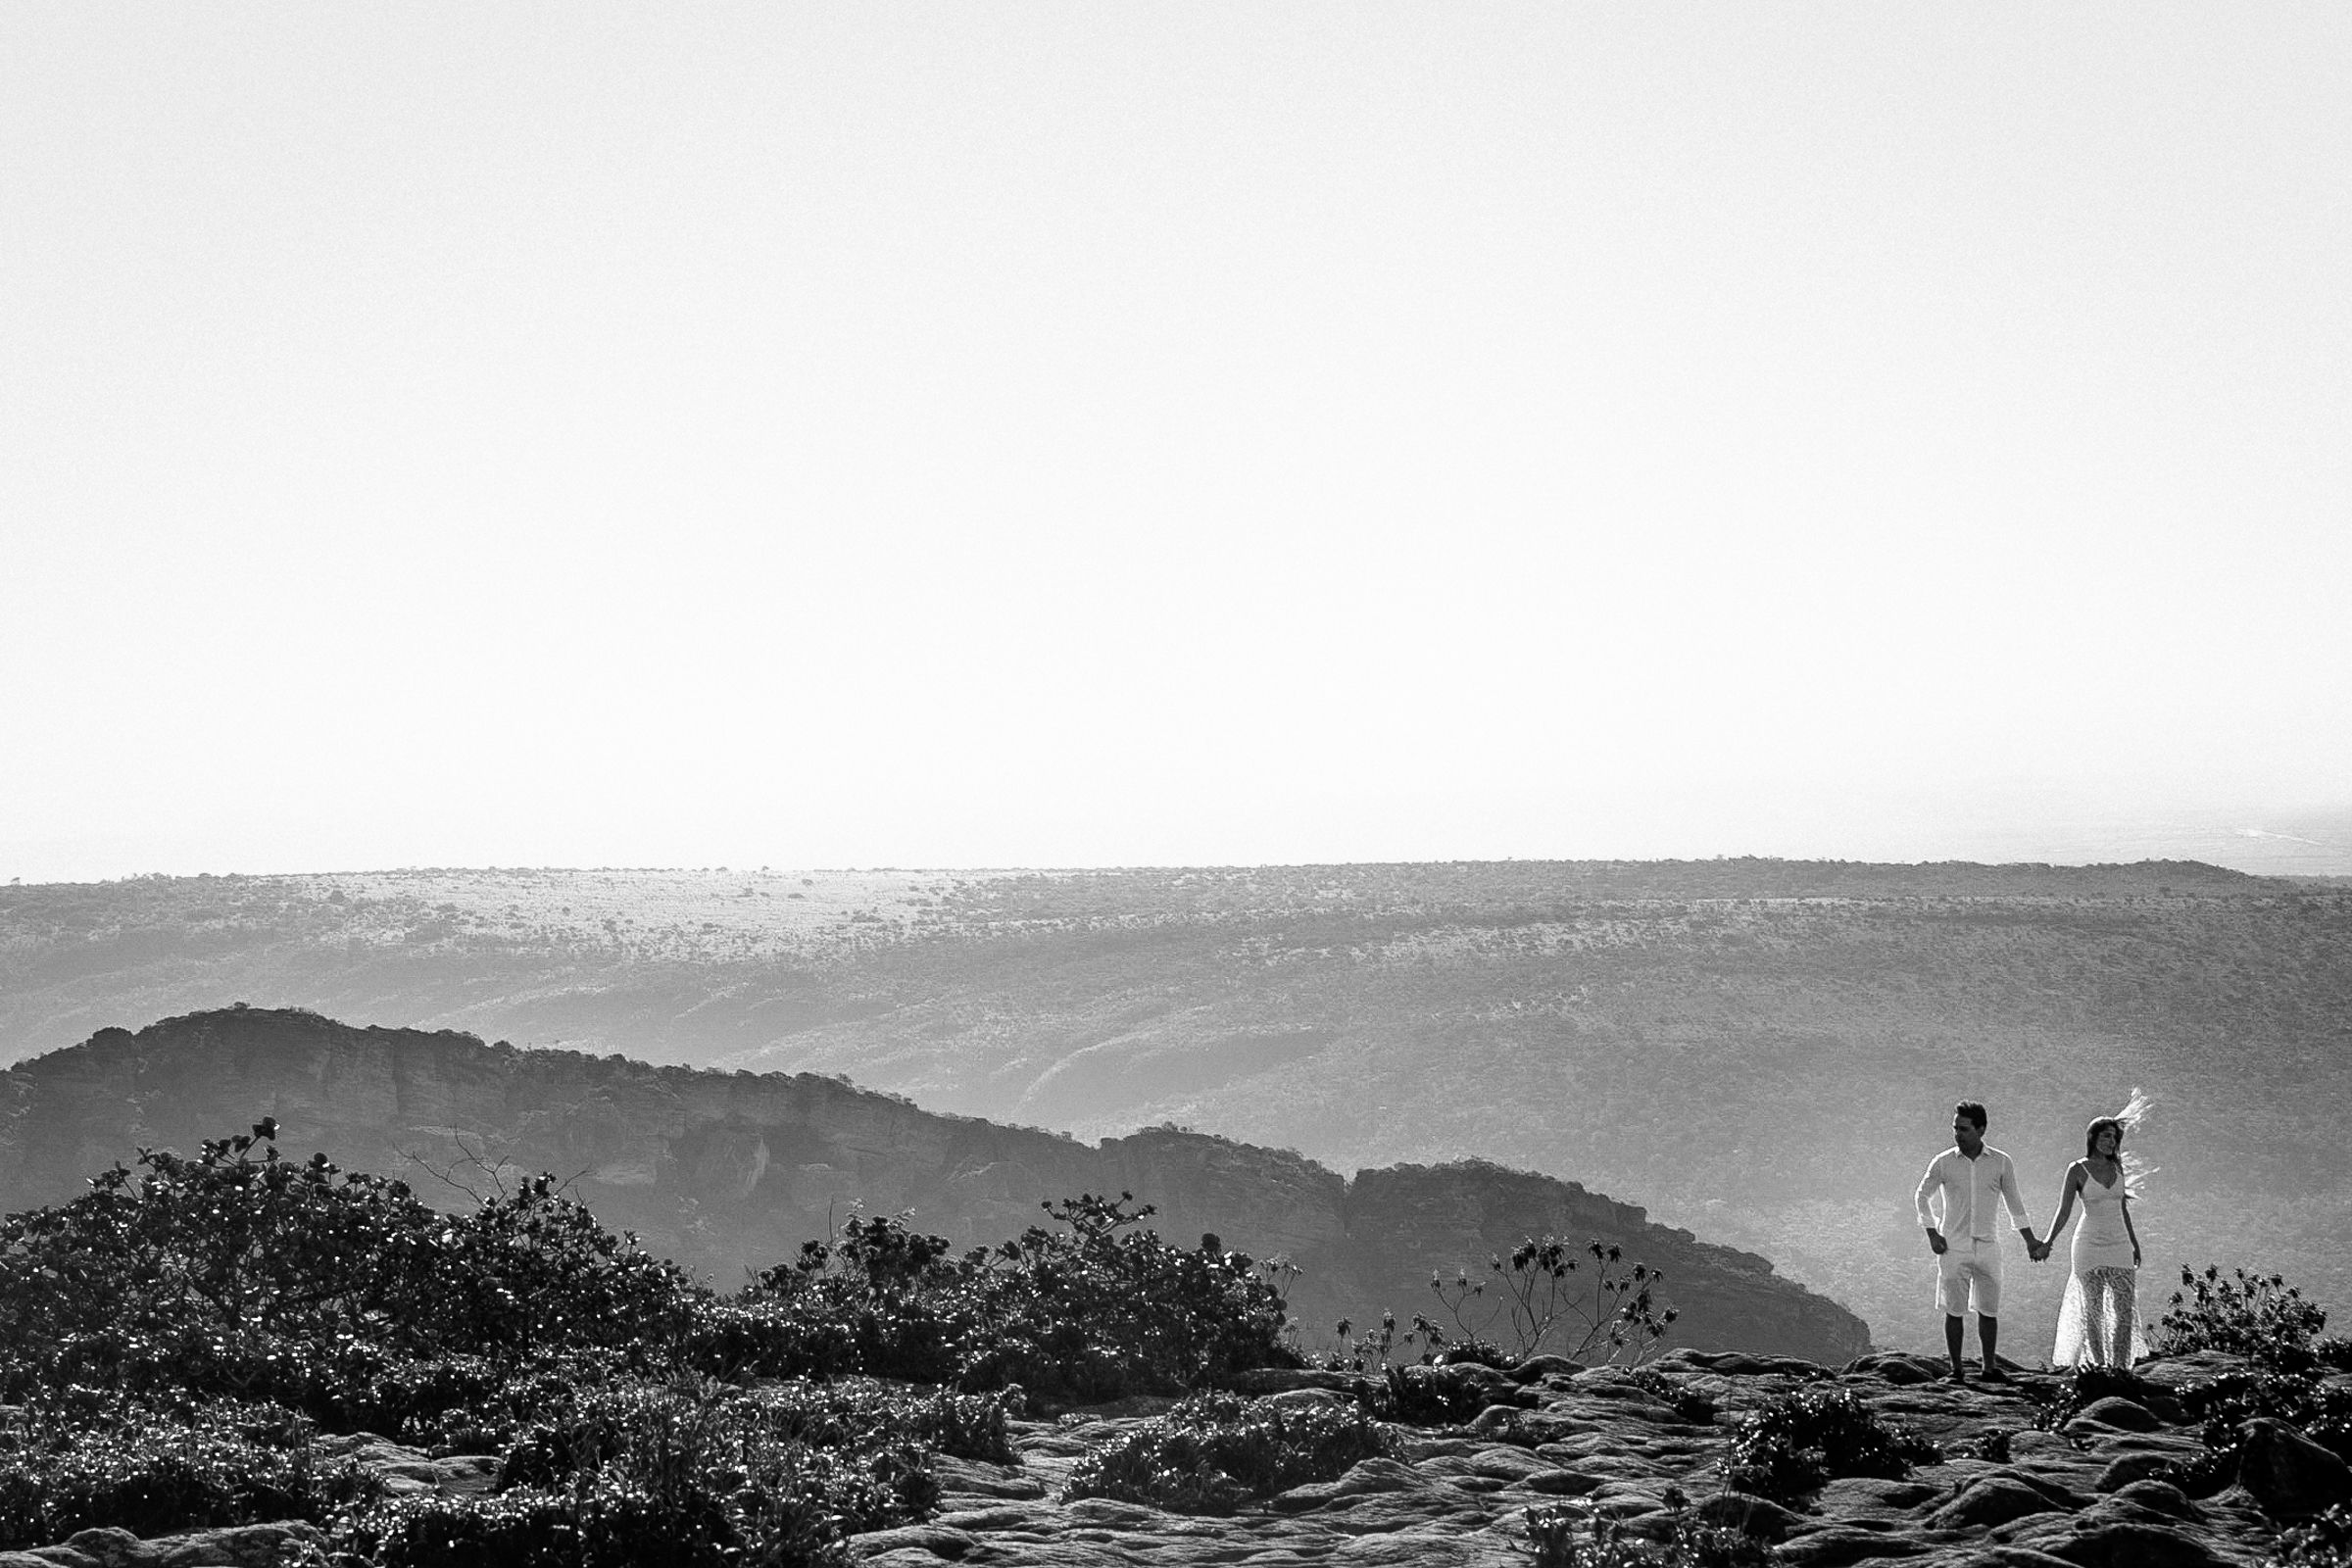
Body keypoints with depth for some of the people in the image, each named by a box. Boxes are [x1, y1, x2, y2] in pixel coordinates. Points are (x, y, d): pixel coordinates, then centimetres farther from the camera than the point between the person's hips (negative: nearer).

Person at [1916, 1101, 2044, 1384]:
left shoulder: (2001, 1163, 1)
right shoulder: (1943, 1162, -1)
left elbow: (2014, 1203, 12)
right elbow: (1923, 1195, 11)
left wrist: (2030, 1241, 10)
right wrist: (1932, 1234, 3)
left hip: (1987, 1246, 1)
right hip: (1953, 1246, -1)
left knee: (1989, 1310, 4)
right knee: (1954, 1311, 0)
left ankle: (1990, 1368, 14)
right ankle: (1956, 1370, 6)